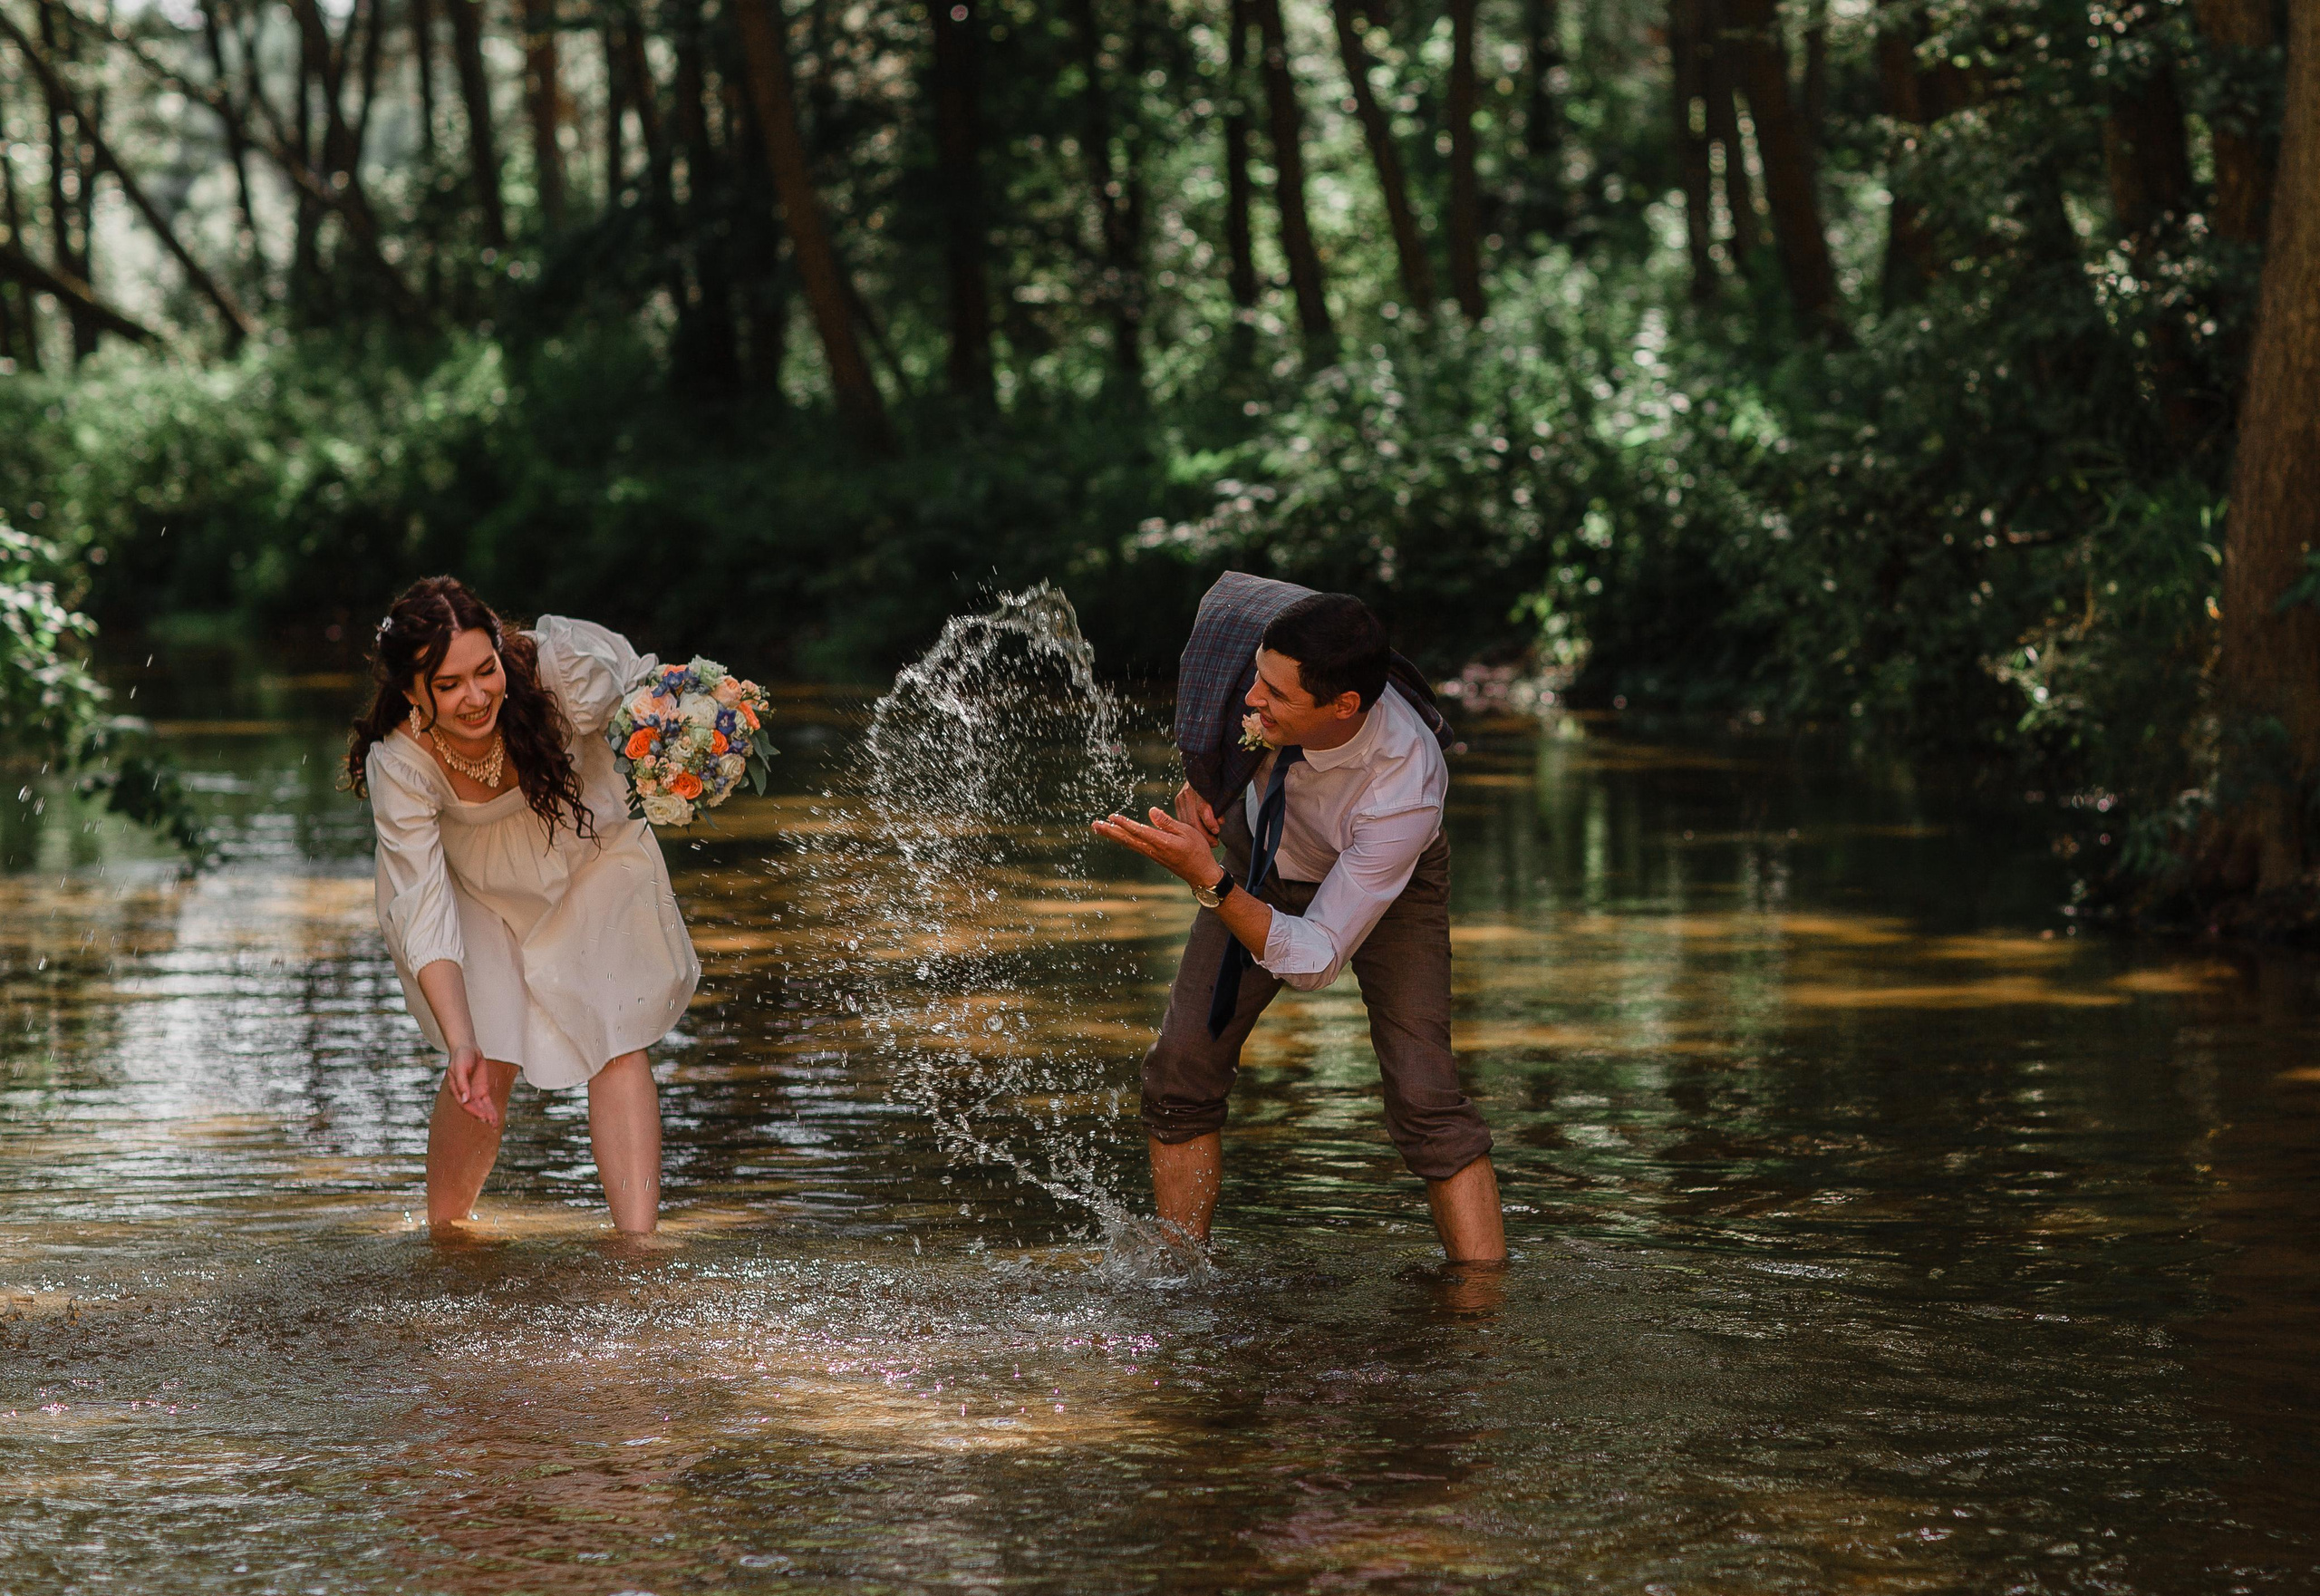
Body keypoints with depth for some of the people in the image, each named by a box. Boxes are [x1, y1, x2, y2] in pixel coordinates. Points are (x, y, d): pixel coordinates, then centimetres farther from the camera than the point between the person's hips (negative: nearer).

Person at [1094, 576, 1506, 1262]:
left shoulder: (1406, 794, -45)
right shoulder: (1256, 634, -36)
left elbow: (1314, 960, -39)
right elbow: (1229, 589, -5)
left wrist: (1206, 879, -51)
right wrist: (1199, 770, -12)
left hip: (1388, 890, -5)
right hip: (1263, 854, 5)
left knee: (1423, 1096, -20)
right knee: (1181, 1068, -3)